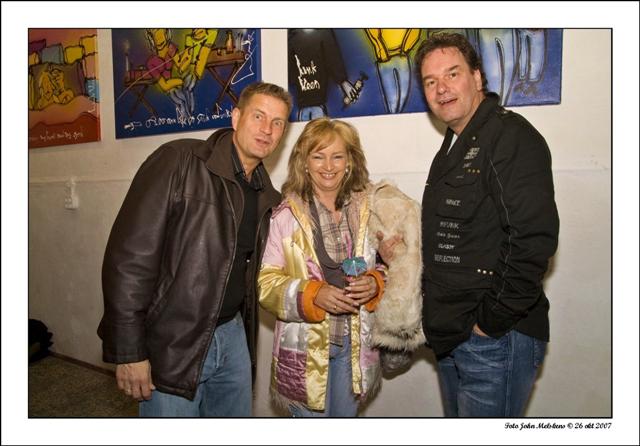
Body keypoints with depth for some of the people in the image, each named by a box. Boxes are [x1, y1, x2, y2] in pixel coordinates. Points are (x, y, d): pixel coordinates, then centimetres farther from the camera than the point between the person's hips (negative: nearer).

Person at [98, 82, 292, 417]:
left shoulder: (267, 197, 6)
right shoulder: (179, 161, -14)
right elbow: (130, 254, -17)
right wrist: (129, 351, -17)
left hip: (233, 335, 6)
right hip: (173, 344, -6)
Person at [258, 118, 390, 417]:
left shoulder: (368, 210, 0)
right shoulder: (285, 214, -9)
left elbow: (388, 265, 9)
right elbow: (266, 283, -8)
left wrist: (374, 284, -12)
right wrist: (313, 295, -22)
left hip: (356, 344, 3)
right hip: (305, 346, -3)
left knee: (346, 414, 21)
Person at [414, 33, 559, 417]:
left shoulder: (511, 136, -14)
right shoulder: (453, 148, 14)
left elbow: (535, 240, -24)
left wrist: (491, 323, -18)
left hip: (497, 341, -9)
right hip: (452, 337, 9)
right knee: (457, 422, 22)